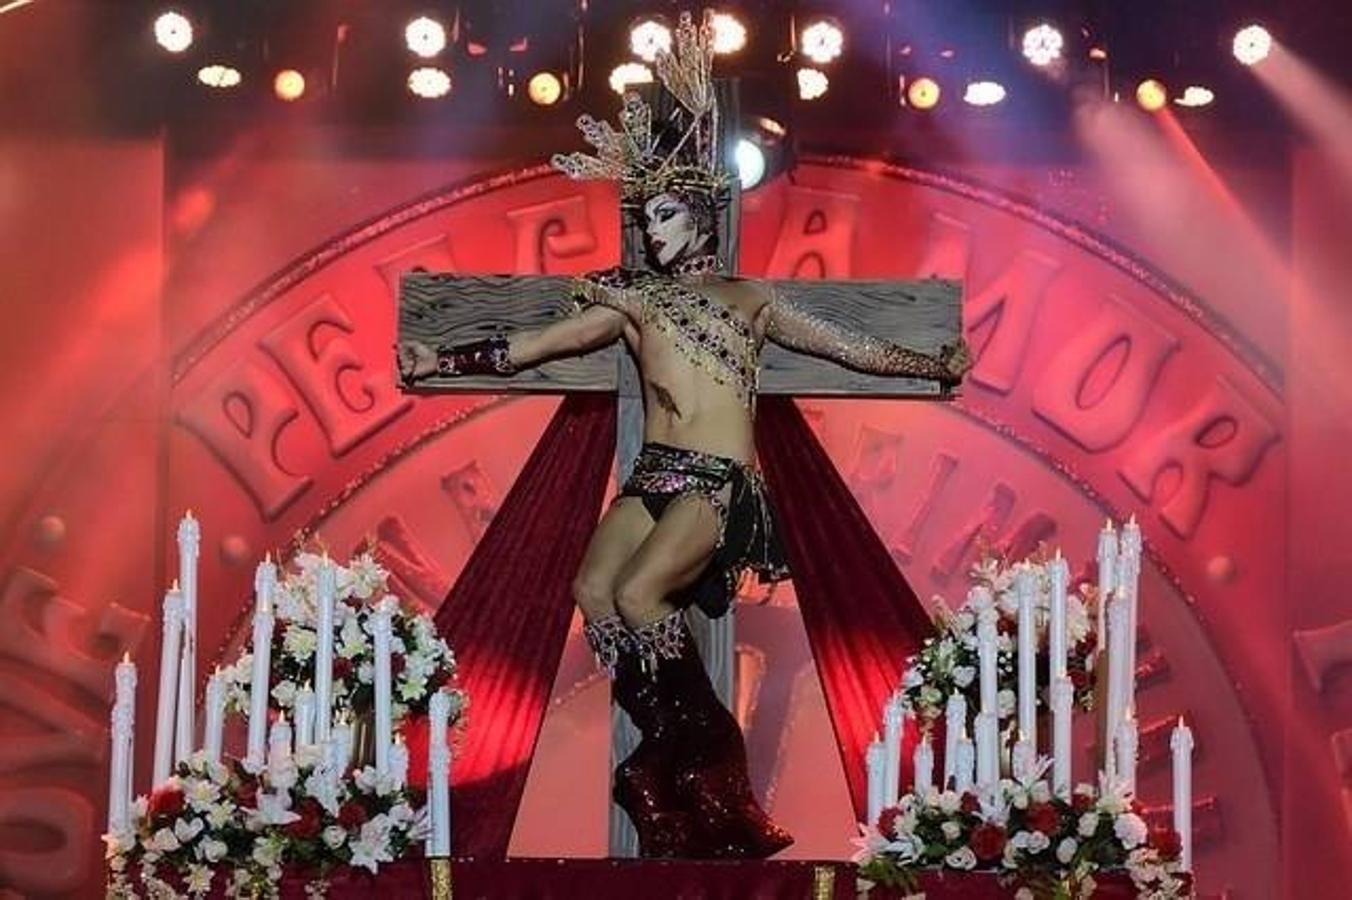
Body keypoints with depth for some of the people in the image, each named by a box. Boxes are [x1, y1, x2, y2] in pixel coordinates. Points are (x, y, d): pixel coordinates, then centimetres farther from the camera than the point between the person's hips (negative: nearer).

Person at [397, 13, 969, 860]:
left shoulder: (751, 297, 15)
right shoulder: (629, 296, 17)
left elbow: (852, 345, 13)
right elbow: (528, 345, 12)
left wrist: (934, 364, 2)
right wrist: (441, 358, 2)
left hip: (722, 482, -3)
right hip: (655, 473, 3)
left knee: (638, 595, -26)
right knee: (593, 590, -22)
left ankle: (709, 749, -11)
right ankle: (680, 754, -15)